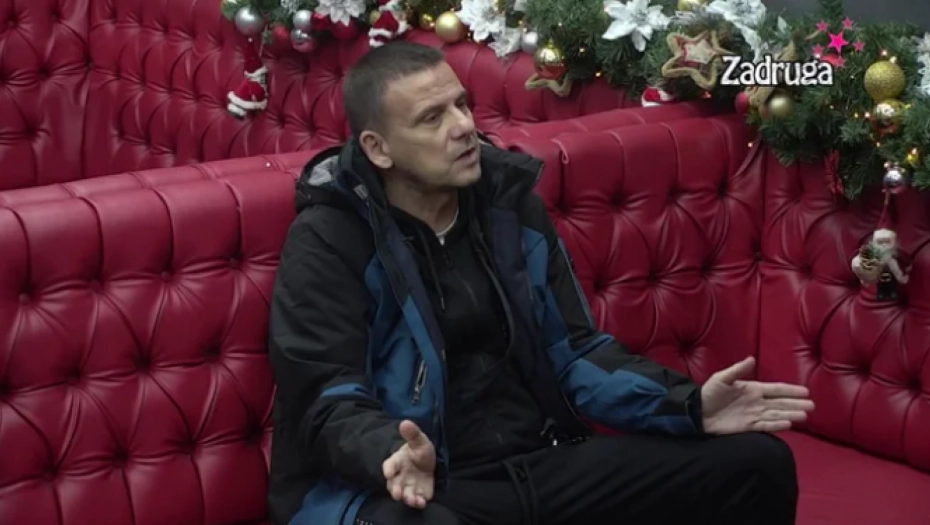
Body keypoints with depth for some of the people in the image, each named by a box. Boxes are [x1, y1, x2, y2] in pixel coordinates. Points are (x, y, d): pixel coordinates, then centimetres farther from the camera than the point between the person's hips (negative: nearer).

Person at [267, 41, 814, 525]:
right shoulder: (327, 242, -7)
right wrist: (395, 454, -36)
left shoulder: (512, 205, 10)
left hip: (547, 463, 6)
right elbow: (328, 398, -14)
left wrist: (687, 404, -1)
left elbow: (573, 349, 14)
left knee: (758, 463, -1)